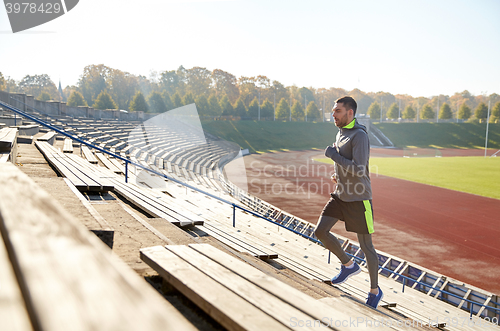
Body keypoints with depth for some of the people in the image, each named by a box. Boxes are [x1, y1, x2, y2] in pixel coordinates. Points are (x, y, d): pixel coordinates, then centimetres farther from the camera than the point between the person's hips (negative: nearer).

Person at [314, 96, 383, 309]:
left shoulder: (360, 136, -18)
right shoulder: (341, 133, 10)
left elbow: (358, 170, -27)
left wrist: (333, 154, -20)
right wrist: (337, 175, 6)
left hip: (358, 198, -8)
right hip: (340, 195, 8)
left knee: (365, 246, 3)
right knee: (320, 232, -3)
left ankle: (375, 291, 21)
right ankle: (348, 265, 19)